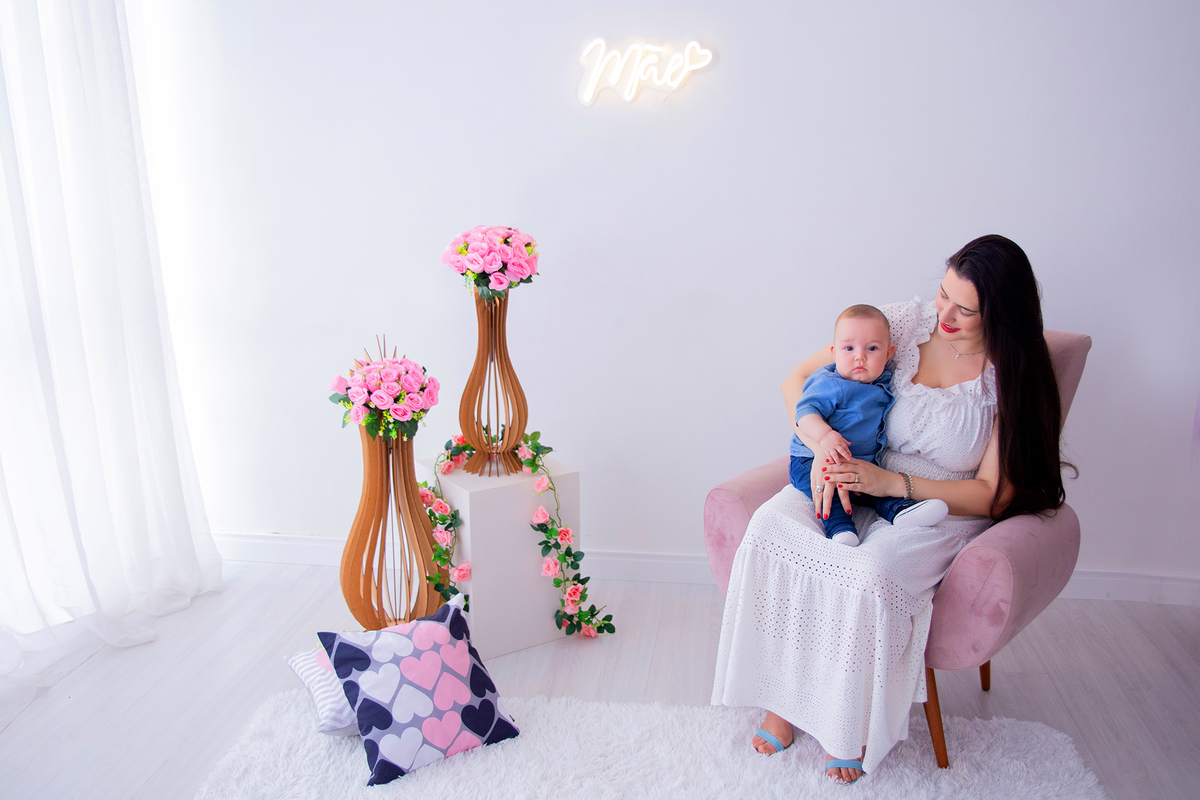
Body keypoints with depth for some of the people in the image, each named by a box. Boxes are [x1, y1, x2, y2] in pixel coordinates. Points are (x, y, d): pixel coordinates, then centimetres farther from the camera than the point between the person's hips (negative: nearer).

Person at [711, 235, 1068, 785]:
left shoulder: (1016, 377, -10)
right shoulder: (904, 323, -4)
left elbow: (993, 496, -11)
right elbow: (796, 380, 0)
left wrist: (893, 482, -23)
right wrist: (823, 449, -19)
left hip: (941, 507, -3)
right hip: (858, 478, 3)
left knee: (868, 576, -34)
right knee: (770, 525, -26)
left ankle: (854, 726, -6)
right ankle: (785, 695, -10)